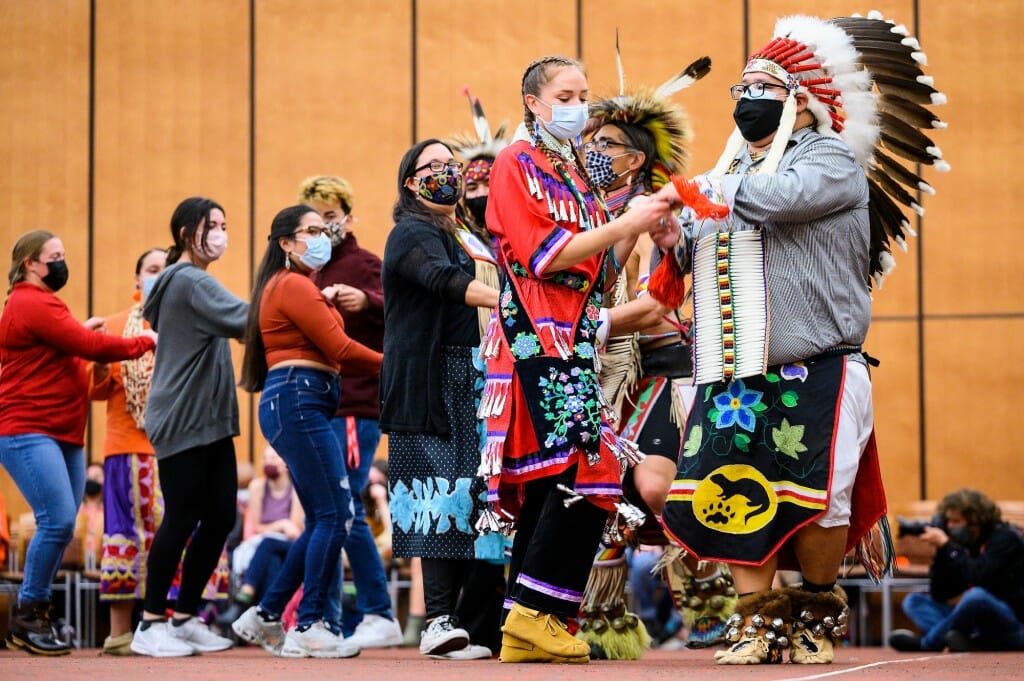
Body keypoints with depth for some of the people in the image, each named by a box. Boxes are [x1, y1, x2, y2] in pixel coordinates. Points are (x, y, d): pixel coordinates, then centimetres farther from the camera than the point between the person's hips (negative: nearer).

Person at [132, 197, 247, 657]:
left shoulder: (191, 282, 20)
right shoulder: (189, 282, -12)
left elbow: (226, 327, 14)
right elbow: (241, 320, -23)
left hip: (209, 421, 10)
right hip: (183, 421, -10)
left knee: (220, 516, 6)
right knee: (182, 518, -7)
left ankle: (184, 618, 15)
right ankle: (151, 624, 2)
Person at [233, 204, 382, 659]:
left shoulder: (289, 285, 24)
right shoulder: (295, 286, -8)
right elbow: (340, 349, -12)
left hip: (295, 404, 11)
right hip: (298, 400, -11)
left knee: (322, 519, 11)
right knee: (334, 514, -12)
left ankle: (265, 616, 15)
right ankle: (308, 629, -12)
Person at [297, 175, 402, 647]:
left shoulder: (365, 264, -4)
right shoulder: (312, 272, 18)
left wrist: (368, 302, -38)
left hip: (356, 406, -8)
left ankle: (380, 617, -5)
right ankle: (325, 620, 13)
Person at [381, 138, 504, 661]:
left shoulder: (470, 236, 23)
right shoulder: (412, 234, -2)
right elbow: (445, 281, -20)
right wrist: (505, 301, -34)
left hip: (477, 382, 7)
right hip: (432, 380, -7)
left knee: (483, 494, -1)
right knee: (444, 491, -15)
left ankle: (482, 619, -1)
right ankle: (439, 621, -18)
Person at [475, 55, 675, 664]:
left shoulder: (577, 174, 21)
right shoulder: (515, 166, -1)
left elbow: (599, 276, 19)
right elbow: (548, 256, -12)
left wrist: (636, 233, 4)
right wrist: (626, 224, -13)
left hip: (574, 340, 8)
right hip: (536, 338, -8)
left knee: (548, 483, 3)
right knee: (587, 469, -19)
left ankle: (525, 633, 3)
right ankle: (536, 611, -16)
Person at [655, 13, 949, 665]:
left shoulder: (831, 159, -2)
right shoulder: (727, 173, 19)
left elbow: (770, 196, -21)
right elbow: (690, 256, 23)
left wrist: (689, 191, -6)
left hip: (814, 377, -5)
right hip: (734, 379, 6)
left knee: (812, 504, -3)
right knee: (737, 499, -3)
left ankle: (817, 613, 16)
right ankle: (758, 619, 7)